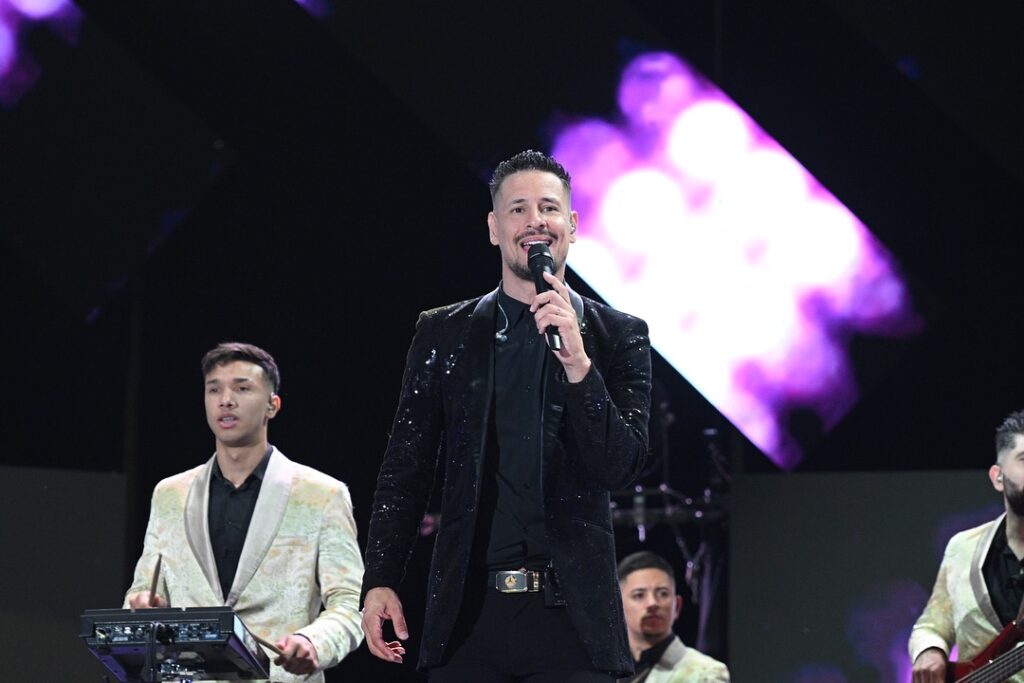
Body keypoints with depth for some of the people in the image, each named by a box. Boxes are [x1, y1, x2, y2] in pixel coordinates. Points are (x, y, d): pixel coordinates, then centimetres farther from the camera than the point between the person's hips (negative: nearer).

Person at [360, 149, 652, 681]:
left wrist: (578, 363, -15)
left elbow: (621, 467, -3)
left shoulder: (618, 337, 6)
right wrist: (380, 580, 1)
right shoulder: (443, 334, 10)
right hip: (469, 612, 1)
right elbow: (405, 467, 10)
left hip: (571, 614, -1)